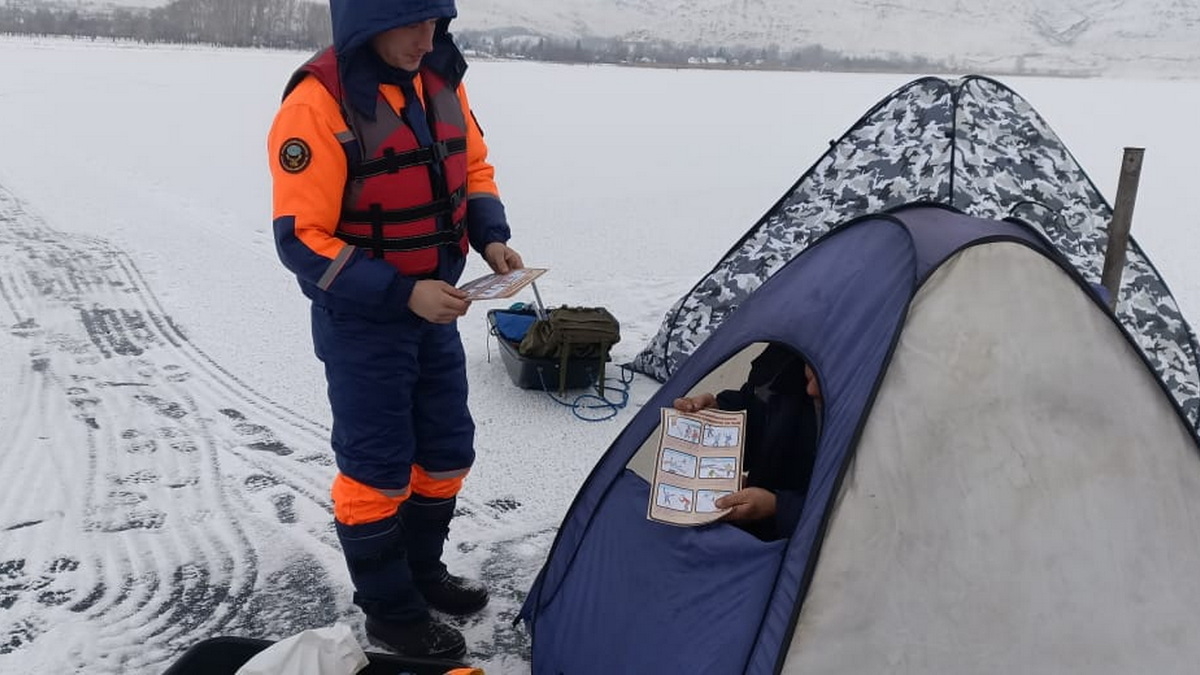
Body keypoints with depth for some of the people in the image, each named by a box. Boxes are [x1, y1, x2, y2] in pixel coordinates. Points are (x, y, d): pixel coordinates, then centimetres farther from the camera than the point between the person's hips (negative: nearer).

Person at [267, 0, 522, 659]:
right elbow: (301, 239, -21)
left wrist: (490, 236, -4)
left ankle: (421, 571, 39)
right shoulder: (318, 104, -21)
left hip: (437, 311, 7)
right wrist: (400, 293, -27)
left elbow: (474, 169, 14)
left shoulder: (441, 81, 0)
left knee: (447, 450, 16)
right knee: (377, 469, 4)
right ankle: (389, 609, 25)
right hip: (362, 323, -7)